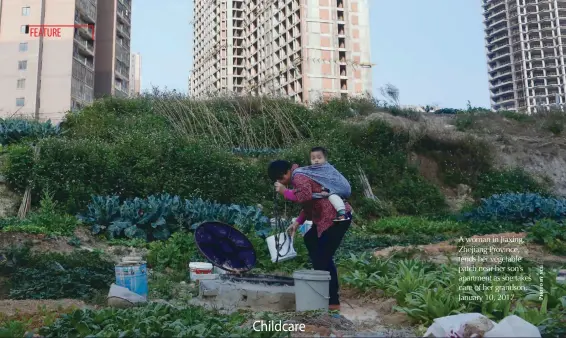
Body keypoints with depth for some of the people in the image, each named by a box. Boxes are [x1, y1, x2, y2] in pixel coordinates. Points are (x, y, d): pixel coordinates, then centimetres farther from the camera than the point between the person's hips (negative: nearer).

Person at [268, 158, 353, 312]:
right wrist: (297, 222, 14)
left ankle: (333, 301, 3)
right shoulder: (300, 176, 19)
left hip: (337, 217, -11)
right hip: (328, 218, 11)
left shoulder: (298, 177, -13)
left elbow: (305, 196, -33)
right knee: (310, 239, 26)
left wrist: (285, 192, -17)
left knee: (324, 257, -6)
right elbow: (309, 204, 23)